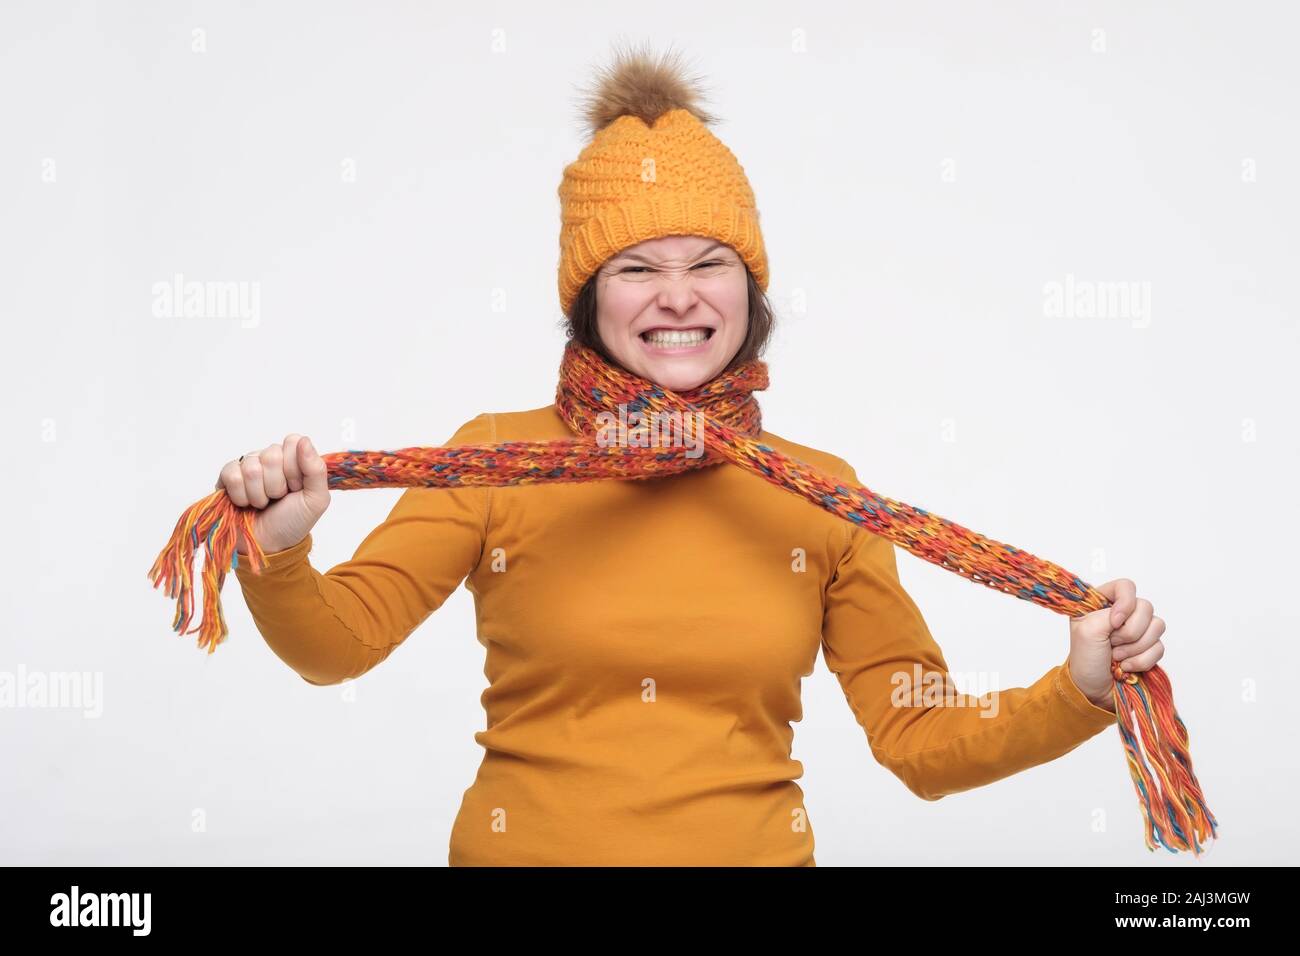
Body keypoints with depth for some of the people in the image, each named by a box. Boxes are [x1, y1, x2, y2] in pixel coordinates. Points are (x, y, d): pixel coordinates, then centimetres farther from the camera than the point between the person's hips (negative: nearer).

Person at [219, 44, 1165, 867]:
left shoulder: (823, 494, -2)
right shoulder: (498, 458, -6)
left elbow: (924, 741, 1)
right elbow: (337, 639, -12)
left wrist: (1080, 693, -14)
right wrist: (277, 553, -30)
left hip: (754, 846, 1)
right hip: (524, 846, -1)